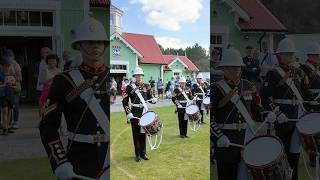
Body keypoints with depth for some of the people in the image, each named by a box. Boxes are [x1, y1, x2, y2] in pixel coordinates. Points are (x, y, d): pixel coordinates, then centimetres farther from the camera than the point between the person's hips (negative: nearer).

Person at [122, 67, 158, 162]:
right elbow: (125, 101, -6)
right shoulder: (130, 87, -6)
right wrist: (128, 113, -15)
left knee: (143, 133, 11)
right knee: (136, 134, 4)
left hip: (145, 113, 3)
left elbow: (149, 98, 16)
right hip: (134, 114, -3)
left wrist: (153, 100, -8)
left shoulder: (147, 87, 5)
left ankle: (143, 153, 23)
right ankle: (137, 154, 15)